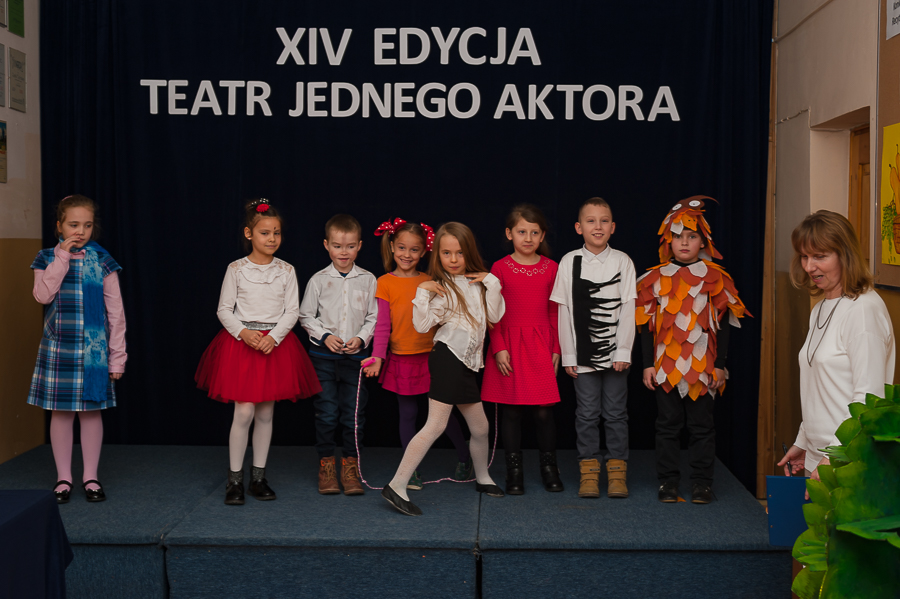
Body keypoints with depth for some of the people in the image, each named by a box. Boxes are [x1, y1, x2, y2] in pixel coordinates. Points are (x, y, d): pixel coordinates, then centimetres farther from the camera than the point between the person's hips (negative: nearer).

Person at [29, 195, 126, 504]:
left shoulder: (102, 261, 0)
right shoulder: (47, 259, 3)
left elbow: (115, 312, 0)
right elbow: (43, 294, -15)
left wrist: (117, 356, -2)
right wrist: (62, 257, -15)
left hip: (94, 349, 0)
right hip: (58, 348, 1)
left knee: (91, 411, 5)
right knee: (61, 411, 6)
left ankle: (91, 476, 18)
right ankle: (63, 477, 18)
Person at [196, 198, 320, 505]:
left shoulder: (286, 270, 4)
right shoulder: (236, 269, 0)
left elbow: (291, 312, 1)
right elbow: (224, 310, 1)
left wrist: (273, 337, -14)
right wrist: (244, 333, -15)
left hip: (276, 344, 2)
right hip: (241, 342, -2)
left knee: (265, 413, 7)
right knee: (244, 411, -7)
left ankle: (259, 477, 17)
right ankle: (234, 480, 4)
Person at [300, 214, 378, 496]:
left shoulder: (368, 280, 1)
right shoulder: (319, 280, 0)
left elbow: (374, 317, 4)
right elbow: (306, 316, 4)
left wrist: (361, 338, -12)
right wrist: (325, 336, -9)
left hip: (356, 355, 1)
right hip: (324, 355, 0)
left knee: (354, 412, 3)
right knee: (326, 412, 3)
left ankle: (350, 465, 16)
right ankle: (326, 464, 16)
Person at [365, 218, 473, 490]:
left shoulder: (430, 281, 4)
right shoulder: (385, 282, -3)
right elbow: (382, 324, -6)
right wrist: (378, 357, -14)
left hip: (431, 356, 1)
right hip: (401, 360, -1)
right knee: (408, 414, 7)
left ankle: (465, 458, 26)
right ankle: (412, 470, 18)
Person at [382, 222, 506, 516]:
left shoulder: (477, 282, 14)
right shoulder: (441, 288, -3)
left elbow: (495, 315, 6)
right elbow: (421, 324, -12)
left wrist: (492, 283, -1)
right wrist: (422, 292, -19)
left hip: (467, 363, 7)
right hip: (449, 357, -7)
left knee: (480, 427, 17)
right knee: (436, 425, -15)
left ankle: (482, 478, 39)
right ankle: (396, 486, -17)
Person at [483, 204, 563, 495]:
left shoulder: (551, 268, 5)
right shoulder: (500, 268, 0)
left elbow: (555, 312, 9)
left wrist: (556, 349, 5)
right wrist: (499, 348, -7)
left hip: (541, 346, 1)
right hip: (509, 347, -1)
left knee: (543, 410, 0)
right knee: (511, 410, 4)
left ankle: (549, 468, 17)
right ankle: (514, 471, 15)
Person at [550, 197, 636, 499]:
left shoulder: (622, 261, 1)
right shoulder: (569, 262, 1)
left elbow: (628, 310, -1)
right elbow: (564, 312, 2)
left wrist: (623, 351, -6)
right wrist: (568, 355, -1)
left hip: (615, 352, 0)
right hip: (583, 353, 0)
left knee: (616, 412, 5)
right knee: (587, 413, 4)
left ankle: (617, 470, 16)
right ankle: (589, 470, 15)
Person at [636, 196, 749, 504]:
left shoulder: (715, 277, 2)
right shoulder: (656, 278, 5)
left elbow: (723, 323, 3)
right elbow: (647, 324, 6)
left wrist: (720, 363, -2)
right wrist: (647, 364, 1)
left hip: (703, 364, -1)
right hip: (665, 364, 1)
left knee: (702, 424, 6)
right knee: (668, 423, 7)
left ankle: (701, 481, 15)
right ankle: (667, 480, 16)